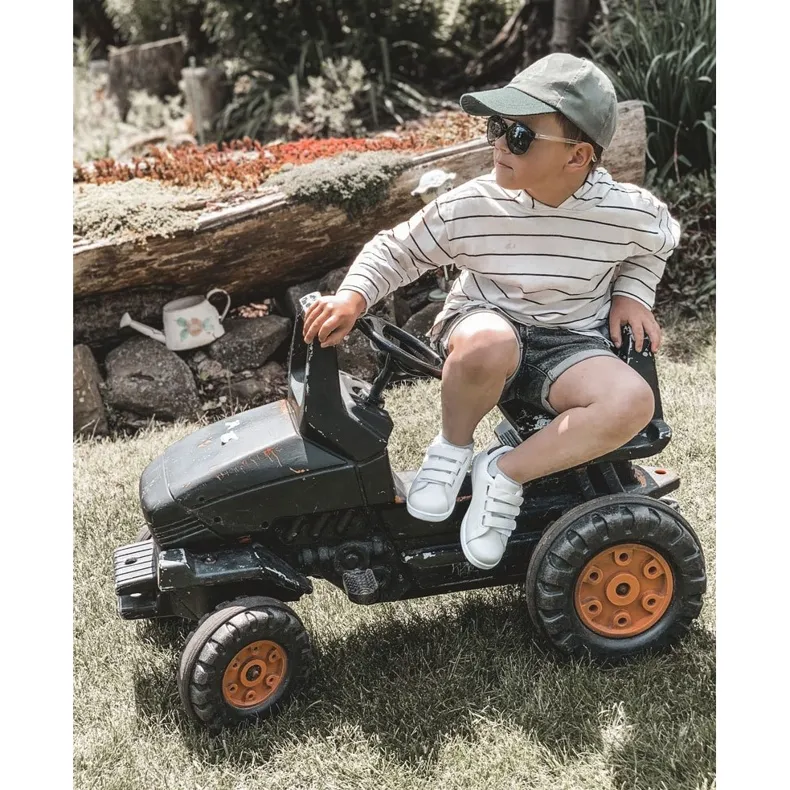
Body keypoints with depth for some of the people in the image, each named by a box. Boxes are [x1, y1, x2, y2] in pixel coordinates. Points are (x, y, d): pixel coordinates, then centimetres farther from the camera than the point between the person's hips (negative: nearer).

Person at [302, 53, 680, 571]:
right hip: (486, 320, -1)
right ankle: (454, 448, -8)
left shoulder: (628, 212, -13)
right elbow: (396, 250, -3)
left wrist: (633, 294, -2)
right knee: (488, 344, -41)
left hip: (570, 347, 2)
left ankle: (505, 472, -14)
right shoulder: (470, 208, -16)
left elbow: (660, 243, 13)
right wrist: (353, 297, -20)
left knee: (634, 402, -30)